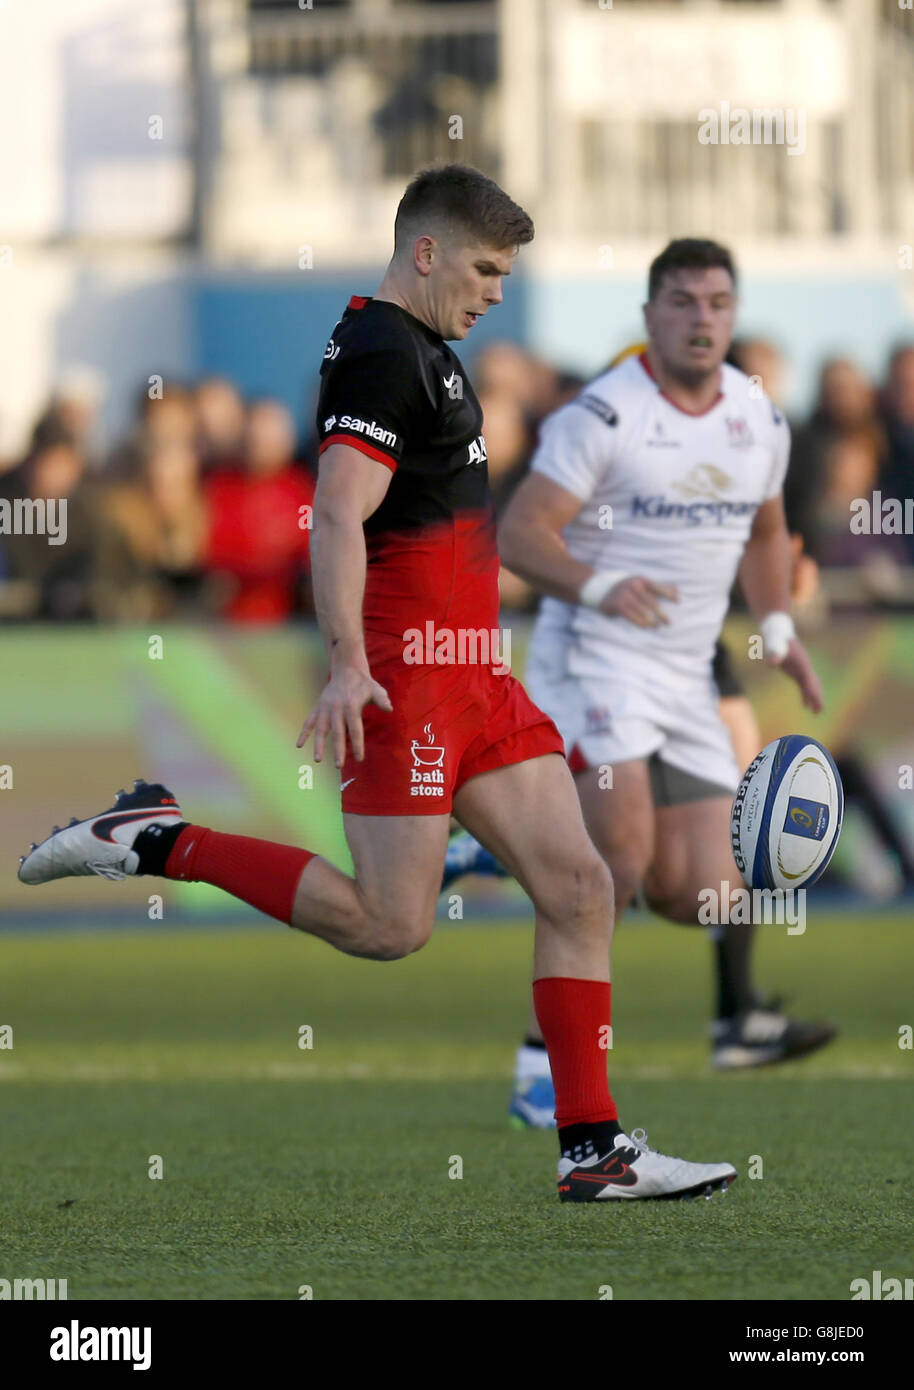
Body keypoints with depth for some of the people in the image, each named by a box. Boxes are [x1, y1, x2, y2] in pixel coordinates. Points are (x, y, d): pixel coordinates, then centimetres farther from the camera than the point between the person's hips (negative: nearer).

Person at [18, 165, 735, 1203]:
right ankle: (159, 841, 0)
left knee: (577, 889, 2)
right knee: (390, 924, -11)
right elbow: (338, 519, -24)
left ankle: (594, 1150, 1)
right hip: (402, 680, -10)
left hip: (476, 681, 10)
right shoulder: (380, 356, -13)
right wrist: (348, 668, -34)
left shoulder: (423, 352, 19)